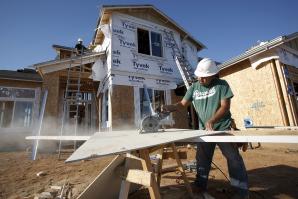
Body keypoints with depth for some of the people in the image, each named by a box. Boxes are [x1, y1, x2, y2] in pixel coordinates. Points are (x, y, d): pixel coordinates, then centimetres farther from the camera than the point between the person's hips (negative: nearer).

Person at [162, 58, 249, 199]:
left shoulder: (222, 85, -9)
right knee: (202, 158, 14)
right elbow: (183, 103, -1)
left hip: (222, 128, -3)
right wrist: (169, 107, -18)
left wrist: (212, 120, -29)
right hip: (204, 130, 4)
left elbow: (225, 106, -16)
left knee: (233, 158, 5)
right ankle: (200, 185, 31)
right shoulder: (194, 87, 1)